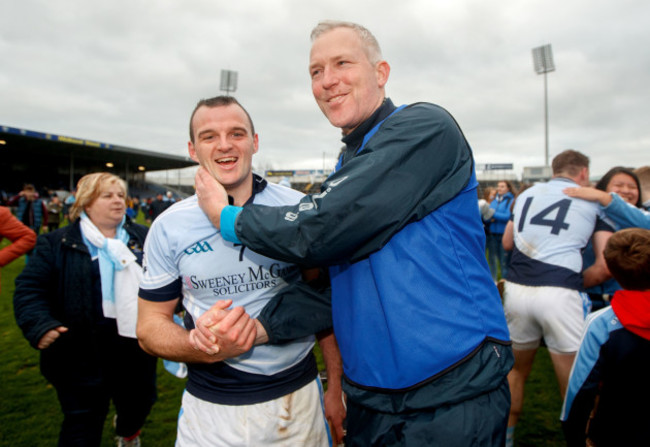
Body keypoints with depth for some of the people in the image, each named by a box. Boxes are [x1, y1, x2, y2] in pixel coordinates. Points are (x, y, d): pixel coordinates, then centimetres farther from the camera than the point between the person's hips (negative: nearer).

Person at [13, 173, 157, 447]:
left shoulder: (144, 238, 6)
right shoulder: (56, 243, -2)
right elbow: (30, 288, -5)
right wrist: (40, 326, -20)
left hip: (136, 344, 4)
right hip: (83, 350, -3)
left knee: (139, 403, 23)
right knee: (83, 424, 6)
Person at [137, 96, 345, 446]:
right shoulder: (168, 227, -5)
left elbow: (326, 301, 1)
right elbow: (150, 325, 0)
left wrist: (337, 386, -2)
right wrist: (205, 348, -20)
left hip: (298, 401, 1)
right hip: (210, 408, 0)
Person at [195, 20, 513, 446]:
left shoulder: (425, 128, -15)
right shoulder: (348, 169, 11)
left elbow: (319, 231, -23)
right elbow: (330, 282, 8)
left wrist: (227, 217, -6)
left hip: (451, 399, -7)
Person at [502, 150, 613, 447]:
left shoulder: (526, 194, 15)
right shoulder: (593, 202, 6)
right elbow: (607, 266, -1)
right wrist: (578, 282, 11)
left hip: (516, 289, 4)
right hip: (559, 294, -4)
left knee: (517, 370, 23)